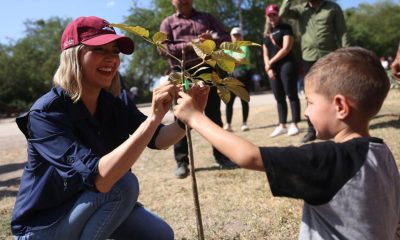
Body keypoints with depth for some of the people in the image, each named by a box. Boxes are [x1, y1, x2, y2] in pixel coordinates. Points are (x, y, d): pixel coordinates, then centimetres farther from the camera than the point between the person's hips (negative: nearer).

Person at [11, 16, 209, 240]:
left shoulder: (115, 101, -9)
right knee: (123, 184, -28)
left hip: (93, 206, 7)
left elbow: (158, 140, -12)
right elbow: (99, 178, -41)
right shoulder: (46, 112, -29)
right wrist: (154, 117, -47)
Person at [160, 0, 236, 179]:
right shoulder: (168, 23, 11)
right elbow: (163, 48, -4)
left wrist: (212, 39, -11)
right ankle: (181, 162, 5)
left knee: (214, 115, 5)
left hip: (207, 70, 2)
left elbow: (225, 38, 11)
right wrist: (189, 45, -15)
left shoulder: (206, 17, 18)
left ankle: (221, 156, 15)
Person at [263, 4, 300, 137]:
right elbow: (265, 54, 16)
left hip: (286, 65, -6)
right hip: (272, 68, 6)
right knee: (279, 98, 7)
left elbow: (286, 48, -10)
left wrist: (271, 62, -9)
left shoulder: (285, 28, 2)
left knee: (291, 95, -4)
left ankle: (294, 125, -1)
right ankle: (282, 126, 11)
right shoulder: (267, 33, 19)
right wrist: (268, 67, -2)